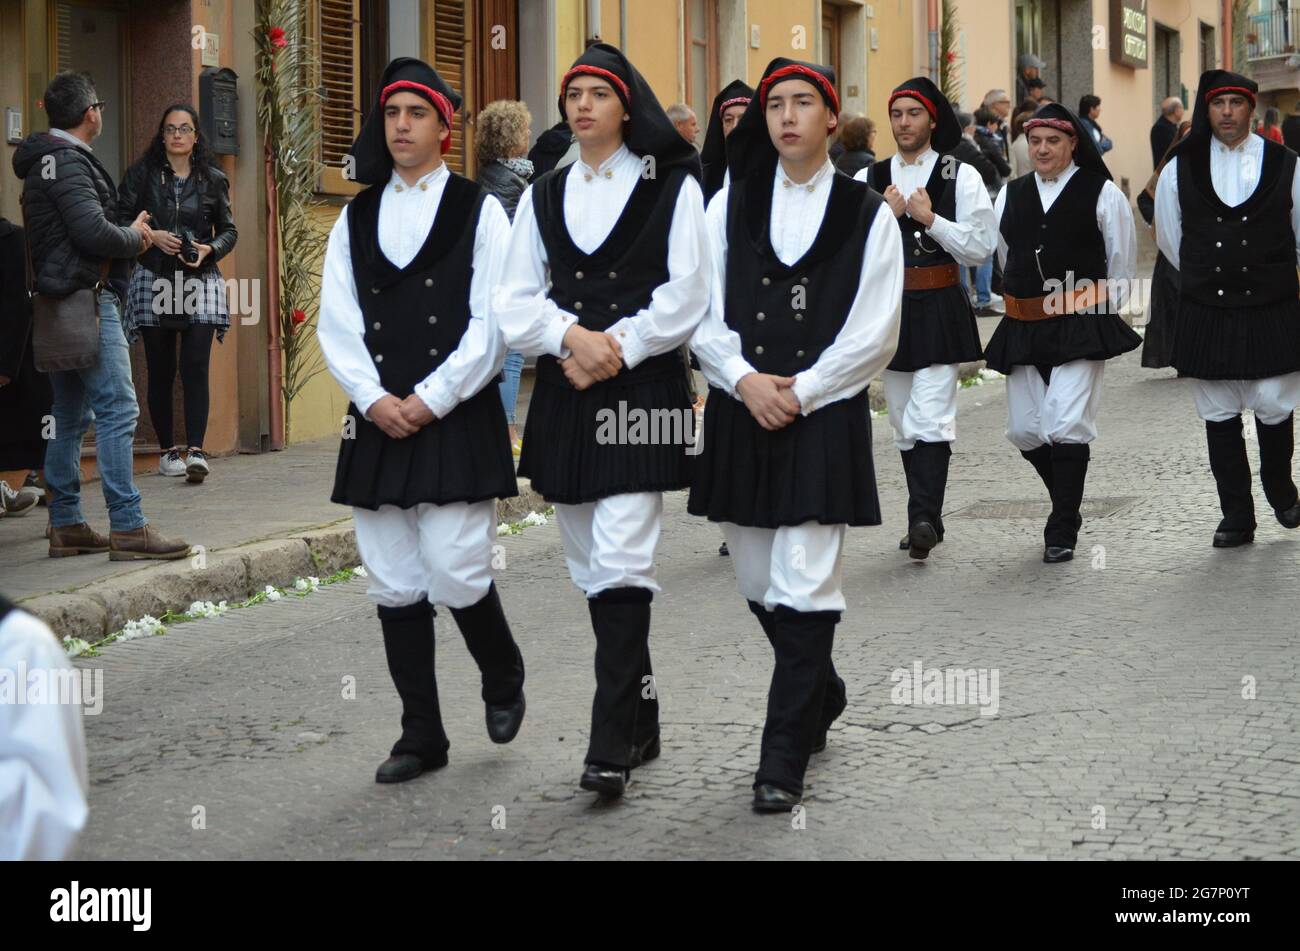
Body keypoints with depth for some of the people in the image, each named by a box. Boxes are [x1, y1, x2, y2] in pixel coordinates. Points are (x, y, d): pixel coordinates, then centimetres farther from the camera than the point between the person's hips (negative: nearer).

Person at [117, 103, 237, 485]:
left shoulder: (213, 179, 9)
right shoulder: (141, 175, 6)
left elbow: (229, 230, 14)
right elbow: (121, 220, 4)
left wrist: (210, 249, -6)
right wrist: (152, 236, -12)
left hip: (200, 282, 0)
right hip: (154, 281, 0)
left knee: (195, 367, -12)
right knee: (160, 370, 3)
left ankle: (196, 450, -17)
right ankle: (168, 450, 13)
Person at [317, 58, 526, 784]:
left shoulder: (479, 211, 0)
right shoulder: (357, 218, 11)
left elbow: (491, 322, -6)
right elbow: (337, 321, 7)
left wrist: (431, 399, -11)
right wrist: (373, 397, -7)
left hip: (457, 419, -4)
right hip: (381, 420, 4)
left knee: (456, 573, -10)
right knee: (394, 585, 4)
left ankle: (504, 677, 20)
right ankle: (422, 734, 13)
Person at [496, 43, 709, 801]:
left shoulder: (672, 188, 1)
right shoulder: (543, 197, 13)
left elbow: (686, 296, -6)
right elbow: (517, 302, 7)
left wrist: (614, 349, -13)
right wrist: (571, 336, -12)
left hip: (643, 390, -5)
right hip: (565, 397, 5)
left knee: (620, 566, -14)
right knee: (592, 569, 10)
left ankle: (612, 745, -14)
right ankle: (642, 724, 23)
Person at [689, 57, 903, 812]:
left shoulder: (866, 214, 0)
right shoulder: (731, 204, 9)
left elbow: (875, 333, -4)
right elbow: (700, 308, 5)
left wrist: (800, 393, -10)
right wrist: (744, 378, -10)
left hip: (823, 417, -4)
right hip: (742, 412, 4)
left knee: (804, 588, -9)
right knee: (759, 585, 13)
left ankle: (784, 760, -4)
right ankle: (823, 695, 38)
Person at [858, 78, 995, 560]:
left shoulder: (961, 177, 1)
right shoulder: (868, 181, 9)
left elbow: (980, 247, -4)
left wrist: (930, 218, -12)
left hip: (940, 310, -4)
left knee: (930, 420, -16)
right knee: (904, 425, 10)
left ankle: (923, 519, -21)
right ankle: (925, 519, 19)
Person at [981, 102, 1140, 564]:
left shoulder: (1103, 195, -1)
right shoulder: (1010, 196, 11)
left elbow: (1121, 265, 7)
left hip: (1081, 326, -5)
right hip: (1023, 329, 5)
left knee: (1066, 423, -15)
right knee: (1023, 429, 5)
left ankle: (1062, 531, -6)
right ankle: (1068, 505, 30)